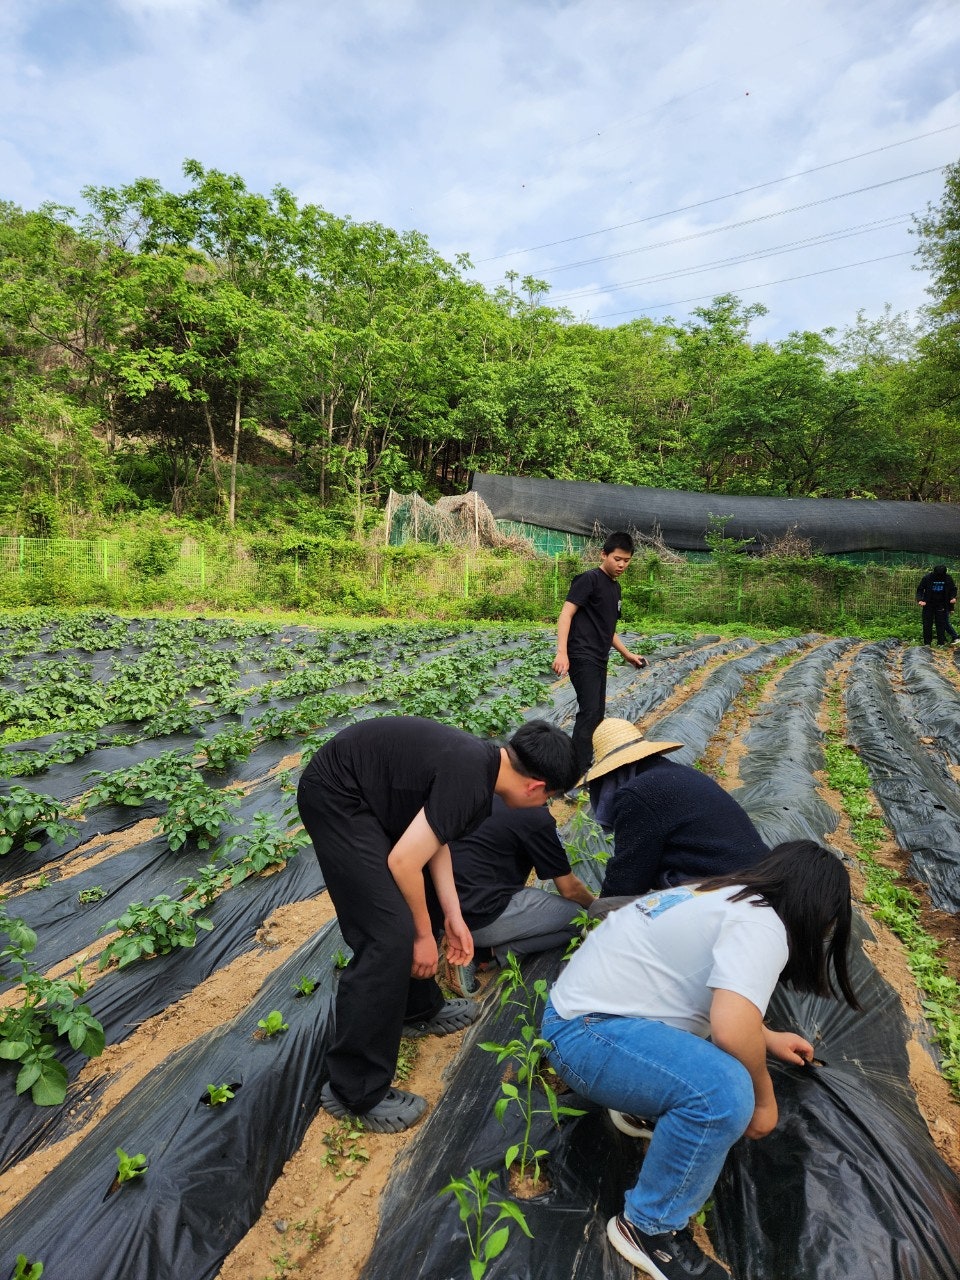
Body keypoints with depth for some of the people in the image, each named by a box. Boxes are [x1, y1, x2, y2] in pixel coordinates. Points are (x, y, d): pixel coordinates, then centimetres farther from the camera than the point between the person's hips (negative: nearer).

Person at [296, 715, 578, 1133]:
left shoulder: (481, 761, 2)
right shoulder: (469, 781, -25)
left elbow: (434, 836, 11)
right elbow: (403, 861, -23)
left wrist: (452, 916, 8)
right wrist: (424, 935, -8)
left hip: (364, 794, 10)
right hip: (335, 798, -10)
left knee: (419, 899, 19)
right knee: (391, 935, -10)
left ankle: (418, 1009, 39)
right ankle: (355, 1091, 5)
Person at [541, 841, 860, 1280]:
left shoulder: (730, 897, 13)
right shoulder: (762, 926, -16)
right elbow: (732, 1028, -30)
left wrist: (768, 1038, 34)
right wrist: (764, 1097, -11)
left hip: (583, 1002, 10)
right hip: (584, 1033, -10)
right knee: (724, 1092, -27)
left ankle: (645, 1107, 22)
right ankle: (649, 1228, -5)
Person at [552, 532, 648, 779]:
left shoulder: (615, 587, 18)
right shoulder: (589, 579, -8)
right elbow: (565, 614, -16)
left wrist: (626, 654, 24)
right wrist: (562, 652, -26)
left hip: (599, 659, 9)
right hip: (582, 657, -9)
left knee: (597, 714, 13)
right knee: (589, 712, -15)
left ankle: (586, 761, 23)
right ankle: (579, 769, -12)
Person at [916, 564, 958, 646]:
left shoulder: (948, 578, -5)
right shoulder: (927, 578, -11)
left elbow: (953, 589, 9)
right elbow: (920, 589, -4)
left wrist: (953, 597, -10)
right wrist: (920, 600, -20)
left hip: (941, 606, 1)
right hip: (928, 605, -1)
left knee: (941, 625, 1)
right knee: (927, 625, 2)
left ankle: (941, 643, 6)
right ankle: (927, 643, 10)